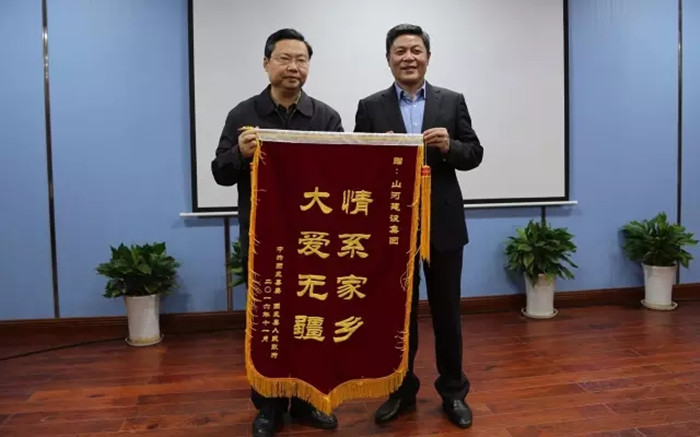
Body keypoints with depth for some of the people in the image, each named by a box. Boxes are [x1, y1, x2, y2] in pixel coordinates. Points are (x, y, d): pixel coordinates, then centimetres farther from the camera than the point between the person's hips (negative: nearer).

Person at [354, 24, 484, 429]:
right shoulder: (370, 107, 3)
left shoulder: (452, 101, 5)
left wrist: (449, 146, -16)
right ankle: (401, 389, 28)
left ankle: (453, 391, 27)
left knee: (447, 310, 11)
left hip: (443, 223, 1)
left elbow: (475, 154, 3)